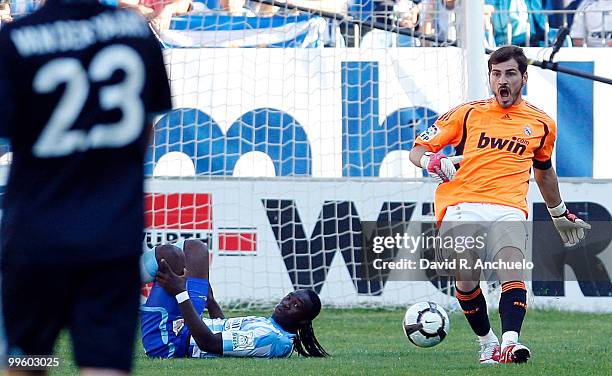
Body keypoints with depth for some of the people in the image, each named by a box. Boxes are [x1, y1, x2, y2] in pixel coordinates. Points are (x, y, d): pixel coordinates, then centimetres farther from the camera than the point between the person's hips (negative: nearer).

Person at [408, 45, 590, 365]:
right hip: (461, 207, 0)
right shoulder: (468, 114, 11)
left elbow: (543, 170, 35)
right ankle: (487, 343, 9)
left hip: (508, 209, 0)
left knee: (512, 271, -25)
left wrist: (559, 214, 43)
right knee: (466, 282, -14)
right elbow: (417, 150, 13)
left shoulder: (541, 124, 16)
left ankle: (510, 343, -39)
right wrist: (433, 163, -10)